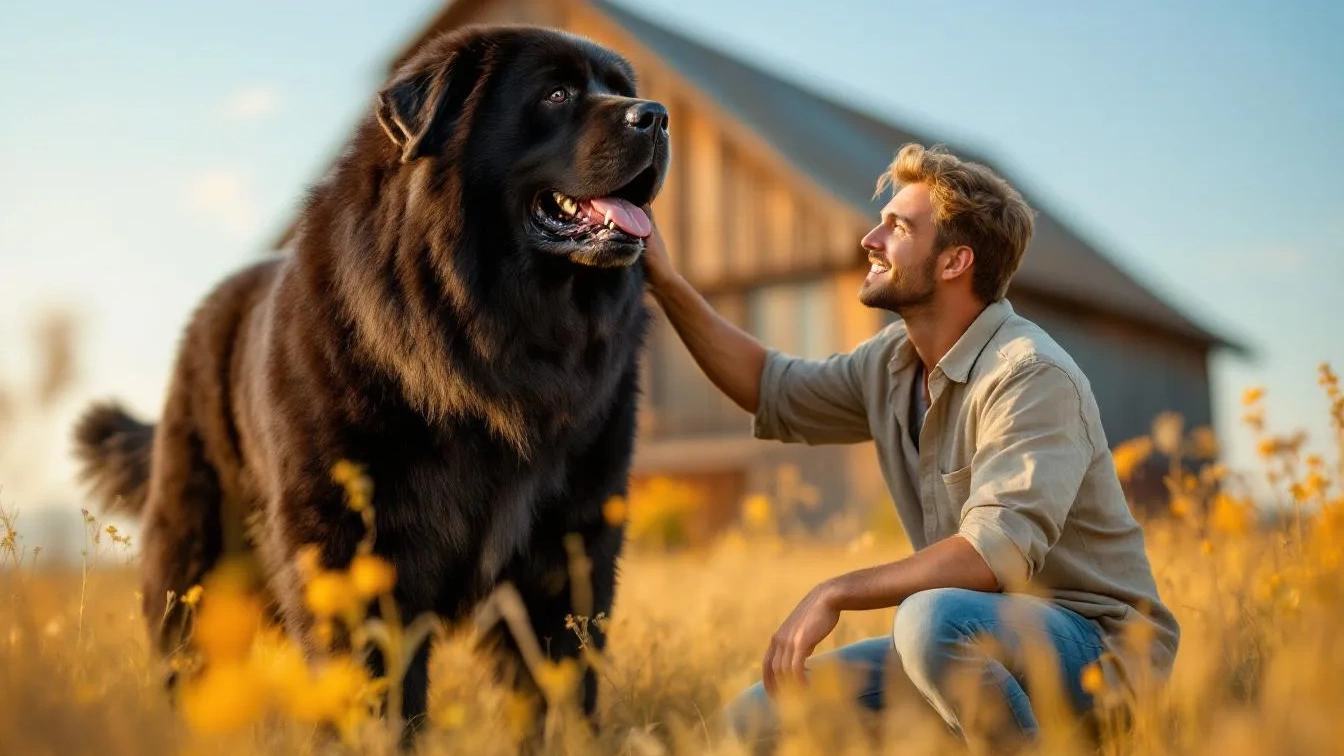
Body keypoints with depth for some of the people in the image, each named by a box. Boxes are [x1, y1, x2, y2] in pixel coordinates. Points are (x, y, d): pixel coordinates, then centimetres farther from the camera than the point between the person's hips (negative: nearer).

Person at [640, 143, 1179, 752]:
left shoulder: (1030, 375, -21)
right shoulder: (893, 361, 5)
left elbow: (997, 553, -30)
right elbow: (776, 392, 16)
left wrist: (836, 593, -27)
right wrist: (667, 284, 10)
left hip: (1098, 641, -7)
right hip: (976, 639, 7)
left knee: (932, 620, -39)